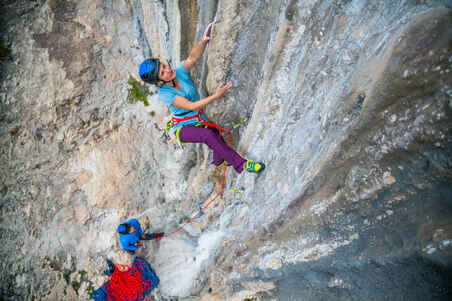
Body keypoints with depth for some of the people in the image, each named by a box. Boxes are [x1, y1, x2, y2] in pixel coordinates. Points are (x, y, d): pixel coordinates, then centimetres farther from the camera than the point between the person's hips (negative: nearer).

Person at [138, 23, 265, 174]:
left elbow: (193, 57, -30)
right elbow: (191, 106, -28)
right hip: (183, 128, -6)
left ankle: (218, 160, 33)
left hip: (200, 121, 6)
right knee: (208, 135, -32)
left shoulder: (180, 71, -11)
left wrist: (203, 41, -49)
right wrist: (216, 95, -36)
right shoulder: (164, 94, -22)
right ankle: (241, 165, -30)